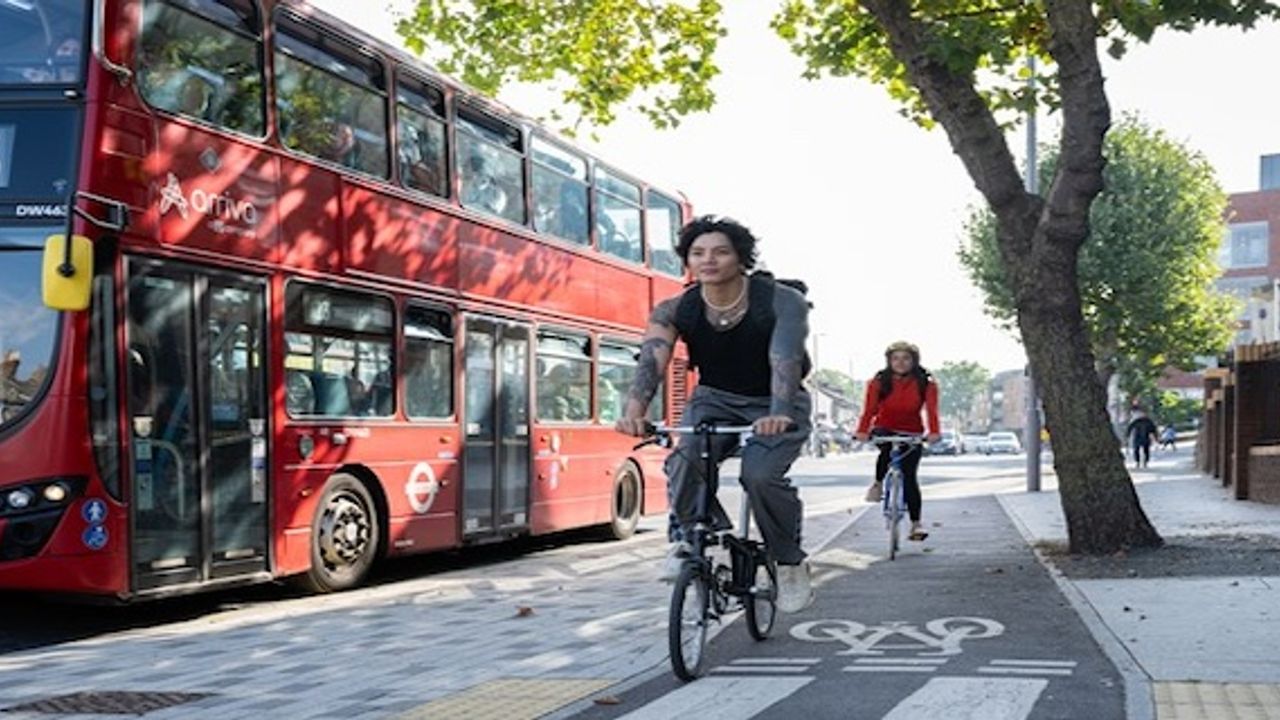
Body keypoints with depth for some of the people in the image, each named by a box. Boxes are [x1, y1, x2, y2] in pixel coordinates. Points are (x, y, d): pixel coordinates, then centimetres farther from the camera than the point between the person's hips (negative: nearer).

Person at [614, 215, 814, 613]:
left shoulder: (783, 302, -22)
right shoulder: (675, 310, -15)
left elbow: (786, 359, -37)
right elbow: (652, 360, -30)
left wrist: (779, 414, -56)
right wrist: (635, 410, -51)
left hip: (775, 405, -2)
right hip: (715, 401, 2)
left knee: (761, 474, -29)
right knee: (683, 461, -28)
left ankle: (791, 562, -3)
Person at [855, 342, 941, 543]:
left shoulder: (925, 384, -8)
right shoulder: (878, 382, -9)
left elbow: (931, 410, -18)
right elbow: (869, 409, -18)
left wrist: (934, 432, -36)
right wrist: (862, 431, -34)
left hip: (911, 435, 0)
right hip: (884, 429, 0)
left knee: (909, 476, -8)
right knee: (886, 447, -35)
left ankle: (916, 524, 0)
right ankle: (878, 482, -9)